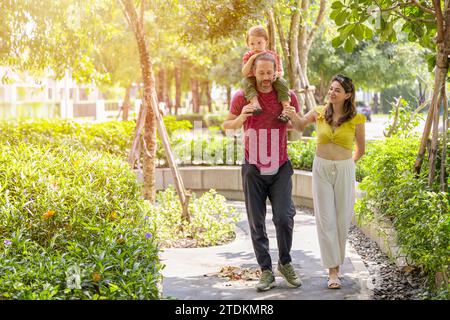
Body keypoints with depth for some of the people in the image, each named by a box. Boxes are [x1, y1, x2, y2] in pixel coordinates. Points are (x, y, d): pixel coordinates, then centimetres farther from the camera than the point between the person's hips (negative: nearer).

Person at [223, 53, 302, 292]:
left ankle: (285, 263, 13)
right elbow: (226, 125, 9)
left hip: (280, 168, 0)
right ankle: (266, 271, 14)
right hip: (253, 169, 0)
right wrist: (240, 118, -12)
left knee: (284, 217, -11)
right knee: (257, 223, 3)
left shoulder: (287, 96, 1)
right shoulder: (242, 97, -1)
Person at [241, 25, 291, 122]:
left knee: (282, 83, -27)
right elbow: (244, 73, -14)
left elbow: (281, 72, 6)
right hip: (254, 81, 0)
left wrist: (277, 74, -21)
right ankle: (255, 102, -52)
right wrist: (252, 59, -23)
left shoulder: (274, 55, 1)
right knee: (246, 82, -31)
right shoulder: (248, 56, 0)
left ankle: (286, 107, -33)